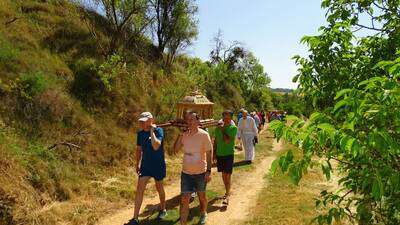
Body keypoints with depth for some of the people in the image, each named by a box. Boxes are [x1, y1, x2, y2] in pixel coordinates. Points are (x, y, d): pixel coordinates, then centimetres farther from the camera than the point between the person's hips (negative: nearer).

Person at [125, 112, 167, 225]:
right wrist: (137, 164, 15)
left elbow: (156, 146, -31)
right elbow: (139, 149, 12)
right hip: (145, 165, 4)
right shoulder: (140, 133, 0)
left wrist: (151, 131, -26)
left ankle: (163, 210, 38)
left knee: (159, 188, 14)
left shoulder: (158, 130, -16)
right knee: (139, 190, -2)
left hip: (158, 166, -4)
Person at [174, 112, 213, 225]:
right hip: (186, 172, 2)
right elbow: (176, 149, -1)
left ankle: (203, 214, 46)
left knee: (201, 196, 18)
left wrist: (209, 171, -13)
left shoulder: (204, 135, -12)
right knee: (184, 200, -1)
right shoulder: (184, 134, -1)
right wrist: (180, 135, -10)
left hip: (200, 172, -2)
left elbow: (209, 153, -9)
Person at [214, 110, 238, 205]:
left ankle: (227, 196, -3)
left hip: (228, 154, -5)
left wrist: (223, 130, -12)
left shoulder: (233, 128, -8)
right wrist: (214, 153, 13)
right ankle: (228, 191, 32)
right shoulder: (218, 128, 7)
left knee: (227, 175, -7)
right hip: (219, 154, 5)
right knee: (223, 174, 15)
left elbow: (227, 141, -19)